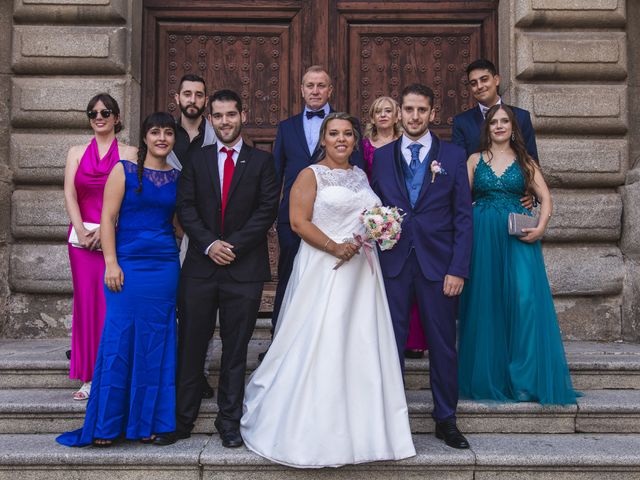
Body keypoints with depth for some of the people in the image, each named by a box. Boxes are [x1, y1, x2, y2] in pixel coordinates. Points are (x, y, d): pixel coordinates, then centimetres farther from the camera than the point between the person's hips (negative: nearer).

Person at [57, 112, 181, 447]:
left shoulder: (177, 177, 11)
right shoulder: (124, 170, 1)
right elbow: (108, 218, -4)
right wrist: (111, 264, -11)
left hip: (165, 268, 3)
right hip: (128, 265, -3)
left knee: (155, 344, 6)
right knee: (119, 341, 0)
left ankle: (145, 421, 19)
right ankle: (107, 425, 13)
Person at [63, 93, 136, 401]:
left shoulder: (129, 154, 5)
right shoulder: (77, 153, 14)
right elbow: (69, 194, 3)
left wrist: (105, 229, -14)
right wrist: (81, 231, -9)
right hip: (82, 237, 3)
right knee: (86, 303, 3)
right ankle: (89, 377, 10)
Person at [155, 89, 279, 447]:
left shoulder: (262, 161, 6)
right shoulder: (196, 160, 11)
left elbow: (267, 210, -3)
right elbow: (186, 208, 3)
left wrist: (233, 245, -12)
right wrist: (209, 244, -11)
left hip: (244, 268, -1)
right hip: (201, 267, 2)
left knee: (236, 350, 7)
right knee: (191, 347, 6)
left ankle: (230, 422, 18)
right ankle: (182, 420, 17)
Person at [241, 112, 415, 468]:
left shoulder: (361, 175, 16)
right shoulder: (310, 175, -2)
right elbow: (298, 222, -11)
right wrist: (334, 247, -20)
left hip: (362, 271, 6)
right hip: (323, 271, -6)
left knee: (361, 349, 7)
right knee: (320, 349, -4)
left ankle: (360, 428, 18)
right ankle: (313, 430, 9)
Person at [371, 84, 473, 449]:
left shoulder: (453, 155, 3)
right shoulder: (382, 156, 9)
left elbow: (463, 216, 0)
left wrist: (458, 269, -7)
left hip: (438, 265, -1)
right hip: (393, 264, 1)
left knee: (443, 345, 8)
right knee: (391, 344, 6)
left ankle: (446, 419, 23)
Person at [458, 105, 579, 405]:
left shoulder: (525, 161, 12)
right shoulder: (475, 160, 11)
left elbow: (545, 197, 6)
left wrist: (541, 227, -10)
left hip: (517, 235, 0)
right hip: (483, 235, 0)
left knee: (524, 298, -12)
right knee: (485, 300, 1)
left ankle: (523, 378, -3)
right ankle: (488, 377, 13)